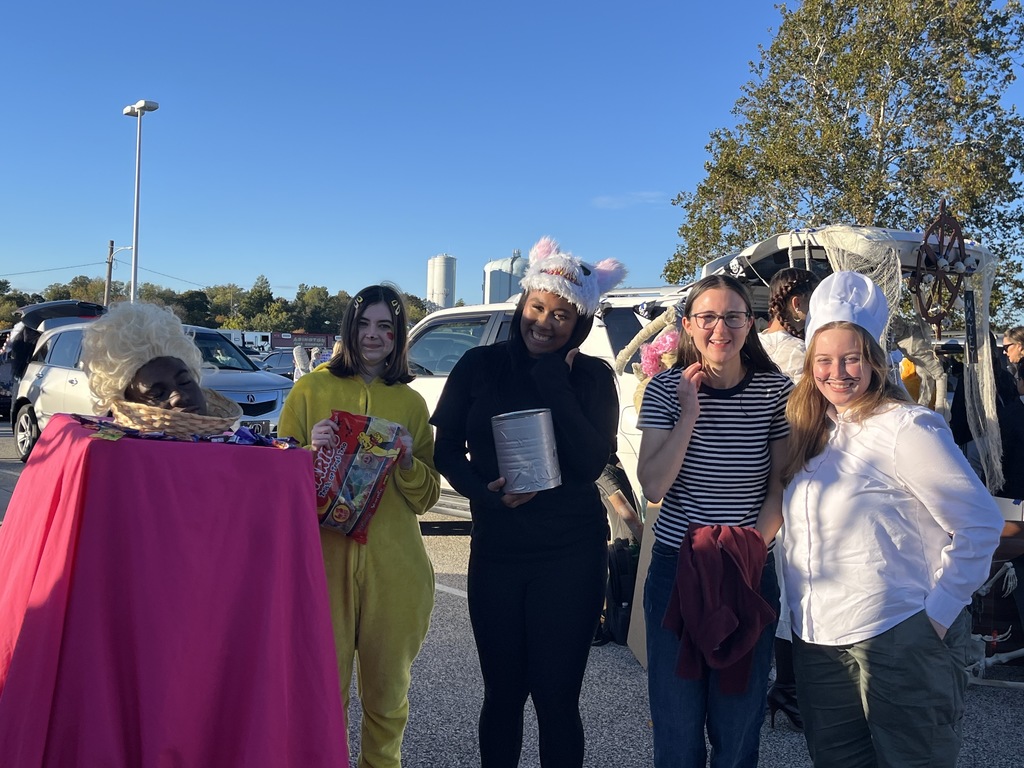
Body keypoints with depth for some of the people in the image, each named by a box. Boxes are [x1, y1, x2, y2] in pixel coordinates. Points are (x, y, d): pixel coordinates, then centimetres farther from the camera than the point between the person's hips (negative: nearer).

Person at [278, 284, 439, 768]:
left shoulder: (411, 403, 9)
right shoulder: (312, 388, 5)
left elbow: (426, 498, 8)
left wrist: (407, 459, -10)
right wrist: (311, 449, -12)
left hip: (393, 564, 2)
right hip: (324, 555, -1)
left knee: (387, 686, 11)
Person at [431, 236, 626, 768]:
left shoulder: (592, 378, -2)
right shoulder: (479, 366, 1)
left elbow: (591, 463, -13)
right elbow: (447, 450, 2)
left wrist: (554, 382, -15)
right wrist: (485, 493, -16)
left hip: (571, 557, -1)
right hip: (495, 550, 2)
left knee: (556, 698, 5)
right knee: (502, 692, 13)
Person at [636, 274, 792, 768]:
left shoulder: (776, 390, -2)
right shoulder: (666, 388, -3)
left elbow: (780, 484, 3)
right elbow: (652, 486, -10)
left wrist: (753, 541, -12)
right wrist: (690, 413, -16)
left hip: (751, 571, 0)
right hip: (676, 564, 0)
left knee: (739, 718, 11)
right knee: (677, 720, 10)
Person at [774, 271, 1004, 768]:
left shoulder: (906, 427, -12)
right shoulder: (812, 432, 9)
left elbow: (980, 523, -12)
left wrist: (939, 611, -12)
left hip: (898, 640, -7)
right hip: (817, 641, 7)